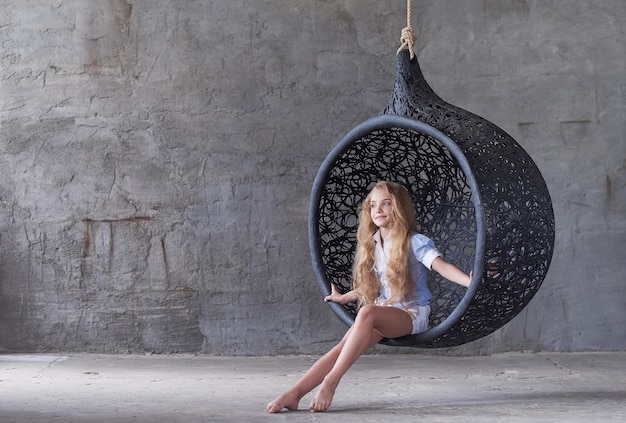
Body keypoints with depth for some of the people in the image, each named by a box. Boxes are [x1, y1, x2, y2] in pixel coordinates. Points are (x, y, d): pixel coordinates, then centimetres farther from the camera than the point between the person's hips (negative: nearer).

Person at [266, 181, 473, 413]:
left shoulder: (415, 242, -7)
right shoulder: (371, 244, 12)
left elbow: (441, 266, -23)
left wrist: (471, 282, -40)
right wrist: (344, 297, 37)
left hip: (412, 313, -6)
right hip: (382, 313, 6)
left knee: (367, 312, -37)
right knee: (344, 345, -23)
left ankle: (330, 382, -41)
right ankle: (294, 393, -37)